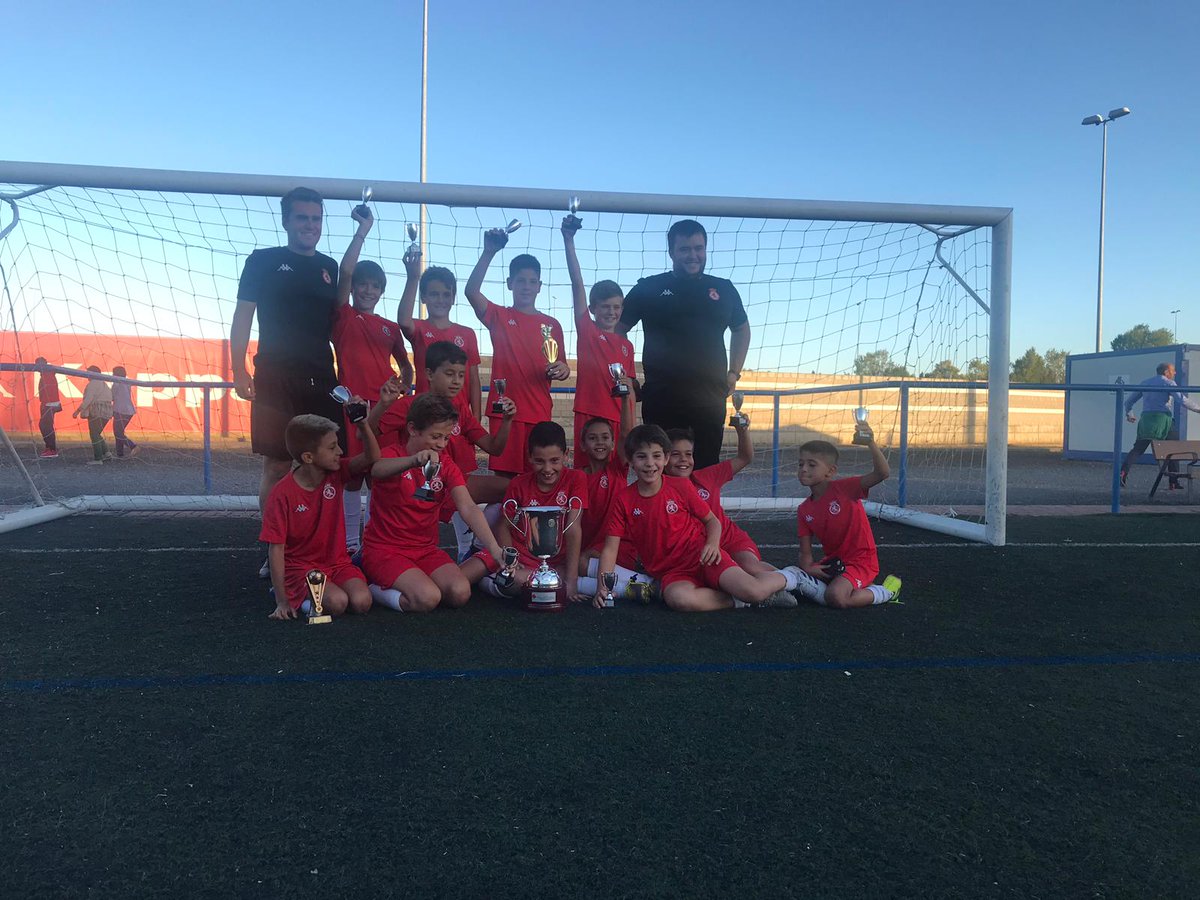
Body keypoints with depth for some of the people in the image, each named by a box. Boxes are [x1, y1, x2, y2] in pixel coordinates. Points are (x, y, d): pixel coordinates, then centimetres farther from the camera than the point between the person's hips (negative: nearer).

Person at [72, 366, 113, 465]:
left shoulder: (92, 384, -10)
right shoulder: (103, 384, 18)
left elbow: (88, 399, -19)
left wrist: (77, 411, -18)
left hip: (97, 412, -9)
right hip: (106, 412, 9)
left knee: (94, 435, -3)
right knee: (96, 434, 17)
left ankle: (97, 459, -3)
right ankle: (106, 453, 8)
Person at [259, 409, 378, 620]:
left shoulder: (336, 474, -2)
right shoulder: (282, 494, -16)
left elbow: (372, 458, -14)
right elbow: (276, 548, -14)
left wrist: (363, 424, -31)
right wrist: (282, 601, -16)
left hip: (337, 562, 4)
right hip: (300, 566, -4)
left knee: (362, 602, -22)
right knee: (336, 603, -29)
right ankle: (297, 596, 1)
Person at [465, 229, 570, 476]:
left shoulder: (552, 324, 11)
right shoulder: (498, 316, 5)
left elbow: (560, 366, 16)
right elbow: (471, 291, -13)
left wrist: (562, 369, -9)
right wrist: (489, 252, -22)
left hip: (539, 412, 2)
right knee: (504, 475, -1)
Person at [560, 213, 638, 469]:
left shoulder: (626, 344, 13)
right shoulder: (586, 331, 2)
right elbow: (577, 283, -5)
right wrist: (568, 240, -11)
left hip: (618, 419, 4)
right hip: (589, 415, -4)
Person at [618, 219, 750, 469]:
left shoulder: (723, 289, 13)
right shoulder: (649, 288, 6)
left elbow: (741, 329, 27)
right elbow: (617, 329, 10)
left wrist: (734, 372, 16)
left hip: (710, 397, 2)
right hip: (661, 399, -2)